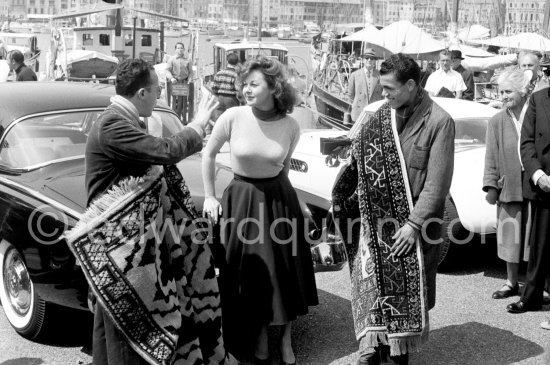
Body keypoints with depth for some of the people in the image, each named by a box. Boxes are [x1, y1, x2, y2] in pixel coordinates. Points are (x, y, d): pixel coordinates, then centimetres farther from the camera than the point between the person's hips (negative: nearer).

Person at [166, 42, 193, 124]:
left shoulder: (187, 60, 9)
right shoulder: (172, 59, 6)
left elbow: (190, 71, 14)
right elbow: (168, 70, 2)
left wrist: (189, 79, -2)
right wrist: (171, 78, -14)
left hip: (184, 83, 1)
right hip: (175, 83, -1)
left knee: (184, 101, 1)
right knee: (175, 101, -4)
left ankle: (184, 120, 7)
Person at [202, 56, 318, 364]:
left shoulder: (290, 126, -10)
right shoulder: (233, 117, -14)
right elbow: (209, 154, 0)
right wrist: (209, 197, 1)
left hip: (279, 199, 1)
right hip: (241, 199, -1)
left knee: (285, 270, 7)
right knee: (249, 272, 7)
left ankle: (286, 340, 26)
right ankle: (259, 334, 29)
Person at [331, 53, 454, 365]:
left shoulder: (439, 122, -10)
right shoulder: (380, 117, 3)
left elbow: (438, 182, -12)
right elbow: (361, 162, 7)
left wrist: (414, 223, -14)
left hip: (415, 221, -3)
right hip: (376, 218, 3)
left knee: (410, 288, 8)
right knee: (372, 280, 0)